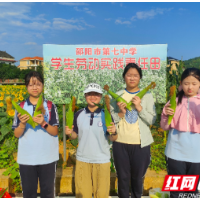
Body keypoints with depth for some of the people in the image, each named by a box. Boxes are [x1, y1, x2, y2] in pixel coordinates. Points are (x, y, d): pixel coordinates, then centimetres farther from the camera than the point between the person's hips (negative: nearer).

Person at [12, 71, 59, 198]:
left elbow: (55, 132, -5)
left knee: (48, 192, 10)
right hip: (26, 158, 1)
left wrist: (43, 123, -22)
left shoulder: (50, 106, -1)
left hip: (47, 158, -1)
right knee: (28, 192, 13)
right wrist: (22, 124, -19)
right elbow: (17, 134, 1)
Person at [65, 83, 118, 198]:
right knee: (82, 194, 14)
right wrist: (70, 133, -14)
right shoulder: (79, 114, -1)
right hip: (82, 160, 2)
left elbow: (112, 139, -2)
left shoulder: (106, 115, -6)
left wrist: (114, 132, -23)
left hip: (102, 160, -1)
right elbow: (75, 135, 7)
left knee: (102, 194, 12)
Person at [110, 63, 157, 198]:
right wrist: (120, 113, -15)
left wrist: (140, 108, -18)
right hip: (120, 143, 1)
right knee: (123, 178, 13)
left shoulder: (147, 95, 1)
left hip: (141, 144, 0)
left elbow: (152, 120, -6)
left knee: (138, 178, 16)